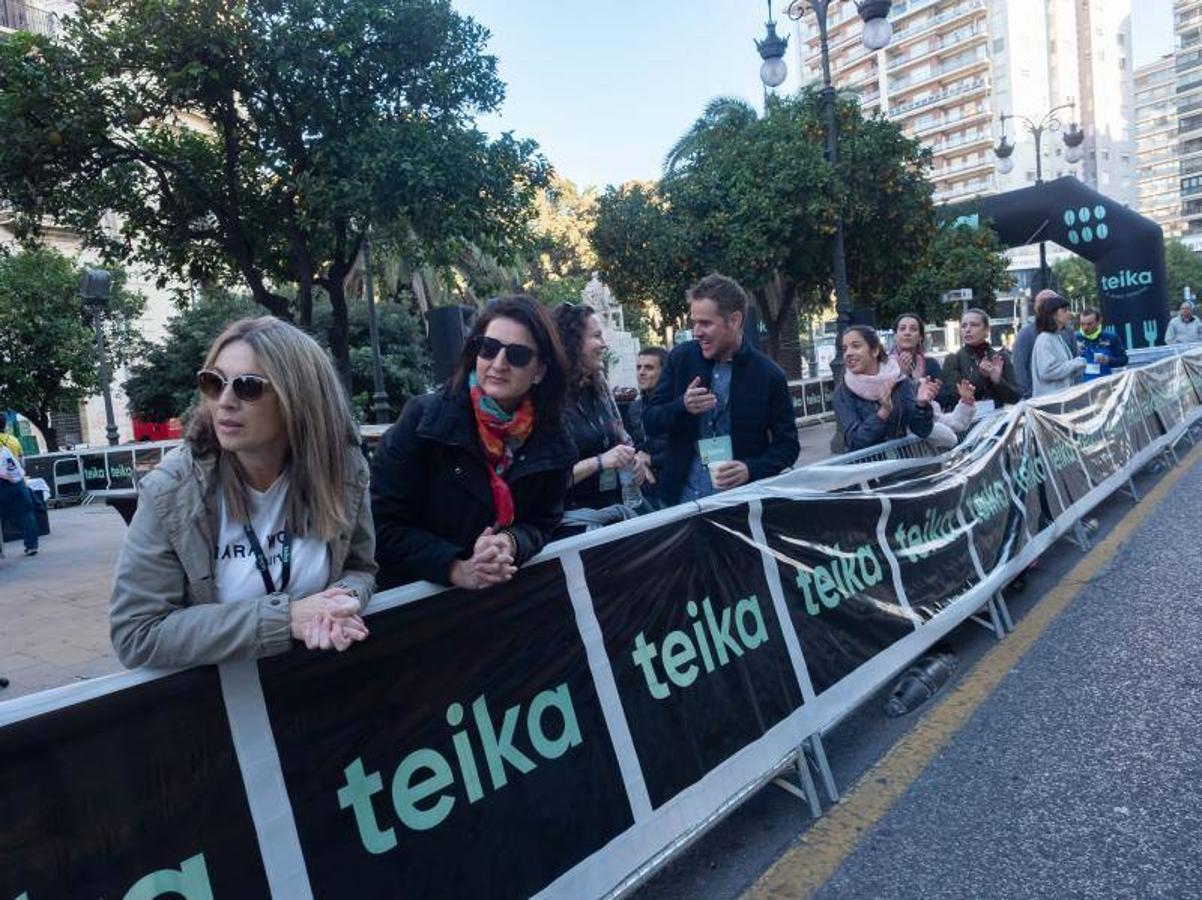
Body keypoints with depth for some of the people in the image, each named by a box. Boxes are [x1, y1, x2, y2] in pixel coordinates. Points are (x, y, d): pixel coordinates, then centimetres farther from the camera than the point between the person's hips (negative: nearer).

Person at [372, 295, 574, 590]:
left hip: (503, 595, 2)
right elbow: (384, 524, -10)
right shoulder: (423, 418, -11)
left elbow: (542, 522, 5)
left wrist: (511, 544, -16)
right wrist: (455, 569, -21)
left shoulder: (553, 441, -3)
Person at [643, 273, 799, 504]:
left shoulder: (768, 375, -8)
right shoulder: (681, 358, -1)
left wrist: (752, 469, -19)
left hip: (740, 501, -2)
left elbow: (788, 444, -2)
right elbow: (649, 422, 1)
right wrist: (682, 406, -18)